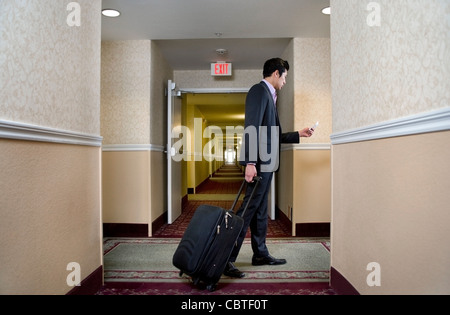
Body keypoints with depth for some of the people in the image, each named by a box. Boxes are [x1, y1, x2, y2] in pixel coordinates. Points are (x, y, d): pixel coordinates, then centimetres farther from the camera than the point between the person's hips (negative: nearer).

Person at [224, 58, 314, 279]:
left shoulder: (268, 95, 21)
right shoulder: (259, 91, -8)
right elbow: (252, 128, -20)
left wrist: (298, 134, 27)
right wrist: (250, 162, -26)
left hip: (266, 162, 10)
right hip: (259, 162, -10)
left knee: (260, 211, 14)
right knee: (249, 209, -9)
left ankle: (260, 254, 25)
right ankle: (227, 259, -4)